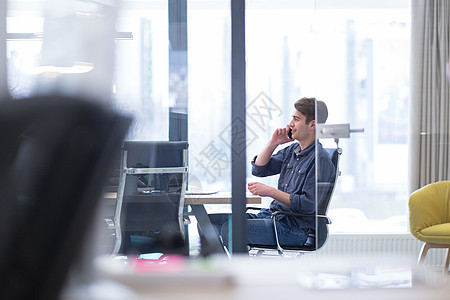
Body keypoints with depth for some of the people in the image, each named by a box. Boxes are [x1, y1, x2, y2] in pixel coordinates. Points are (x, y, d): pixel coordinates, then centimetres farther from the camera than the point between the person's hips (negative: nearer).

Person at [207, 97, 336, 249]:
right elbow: (259, 169, 17)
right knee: (209, 221, -2)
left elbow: (309, 205, -18)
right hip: (270, 214, 9)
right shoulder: (291, 150, 15)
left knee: (230, 228, -28)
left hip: (295, 228, -9)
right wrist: (273, 142, 4)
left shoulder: (320, 159, -12)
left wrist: (270, 191, -19)